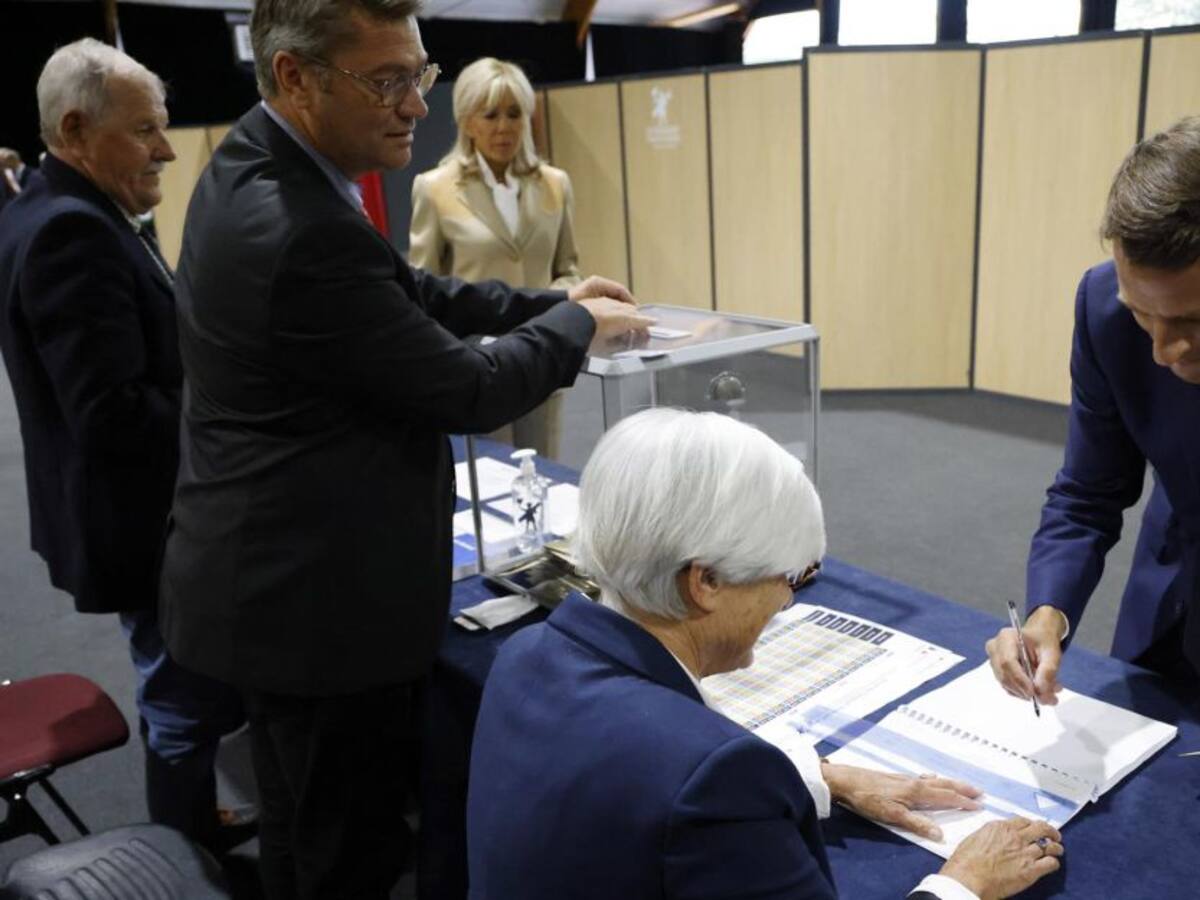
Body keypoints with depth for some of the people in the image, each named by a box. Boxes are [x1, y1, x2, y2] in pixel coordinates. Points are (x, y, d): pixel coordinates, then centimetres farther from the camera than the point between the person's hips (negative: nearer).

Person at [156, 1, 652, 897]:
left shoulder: (253, 167, 4)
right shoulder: (304, 228, -29)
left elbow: (400, 292, 13)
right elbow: (470, 392, -20)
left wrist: (548, 302, 9)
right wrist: (579, 323, -3)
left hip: (275, 572, 10)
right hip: (321, 595, -10)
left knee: (303, 826, 27)